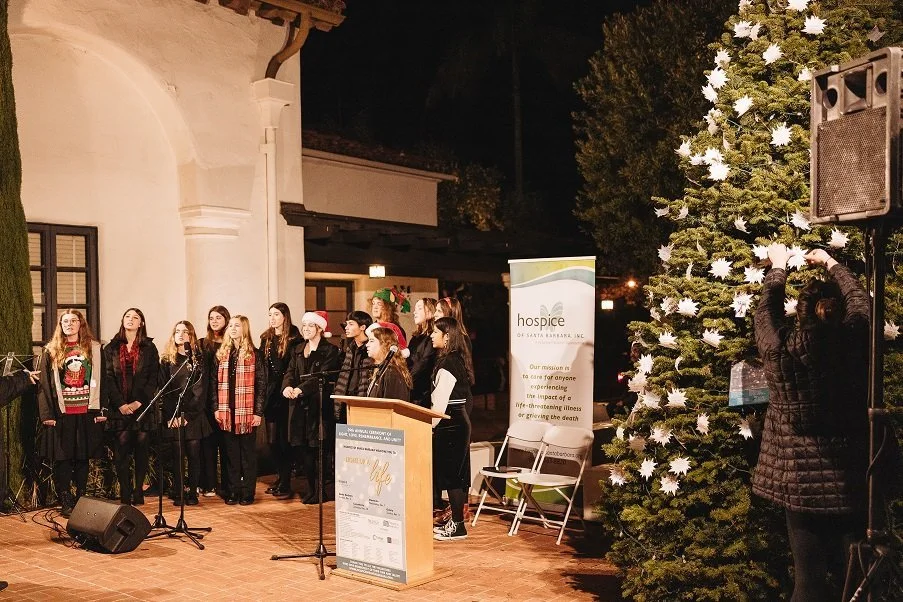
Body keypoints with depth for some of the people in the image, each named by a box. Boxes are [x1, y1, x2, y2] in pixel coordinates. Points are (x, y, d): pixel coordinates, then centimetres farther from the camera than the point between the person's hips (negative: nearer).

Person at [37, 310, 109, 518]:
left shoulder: (95, 349, 8)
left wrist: (102, 410, -3)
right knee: (62, 458, 1)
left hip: (87, 413, 1)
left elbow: (102, 380, 5)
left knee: (83, 457, 7)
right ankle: (66, 503, 8)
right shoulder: (51, 351, 6)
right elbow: (44, 384, 1)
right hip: (61, 413, 0)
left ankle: (81, 500, 17)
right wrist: (46, 413, -8)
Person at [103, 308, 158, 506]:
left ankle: (138, 492, 8)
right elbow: (108, 378, 2)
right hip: (119, 408, 1)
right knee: (121, 452, -2)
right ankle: (125, 495, 2)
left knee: (141, 450, 1)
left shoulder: (149, 348, 7)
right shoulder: (111, 349, 10)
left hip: (143, 406, 0)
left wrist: (140, 402, -10)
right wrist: (120, 404, -9)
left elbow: (153, 378, 1)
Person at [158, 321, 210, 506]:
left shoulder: (198, 359, 6)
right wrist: (171, 415, -10)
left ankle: (193, 492, 7)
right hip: (173, 416, 0)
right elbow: (163, 390, 1)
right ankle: (178, 493, 8)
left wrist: (187, 414, -11)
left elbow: (200, 390, -1)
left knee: (194, 454, 0)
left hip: (193, 415, 0)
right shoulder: (166, 360, 7)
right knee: (176, 455, 1)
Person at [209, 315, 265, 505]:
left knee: (248, 452, 5)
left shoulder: (255, 355, -2)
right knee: (231, 453, 9)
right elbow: (214, 382, 9)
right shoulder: (220, 354, 9)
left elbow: (261, 385, -4)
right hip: (226, 413, 3)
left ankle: (248, 491, 12)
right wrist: (216, 408, 0)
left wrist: (258, 412, -9)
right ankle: (233, 490, 17)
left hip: (247, 413, -3)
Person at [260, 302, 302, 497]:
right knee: (272, 440, 8)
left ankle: (285, 483, 5)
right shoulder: (266, 339, 13)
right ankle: (280, 477, 23)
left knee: (284, 439, -2)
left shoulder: (294, 339, -5)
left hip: (286, 395, -6)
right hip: (270, 394, 6)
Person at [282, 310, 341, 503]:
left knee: (319, 449, -4)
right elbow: (290, 372, 6)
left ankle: (321, 490, 7)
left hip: (320, 405, -6)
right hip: (301, 405, 6)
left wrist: (301, 389, -28)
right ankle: (310, 489, 18)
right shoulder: (298, 350, 17)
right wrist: (287, 386, -17)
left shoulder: (330, 351, -4)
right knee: (303, 449, 6)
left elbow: (323, 376, -16)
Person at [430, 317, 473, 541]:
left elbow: (440, 403, -21)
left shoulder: (448, 363, -18)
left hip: (451, 425, -10)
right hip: (458, 422, 10)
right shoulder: (456, 359, 13)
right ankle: (455, 521, 21)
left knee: (450, 474, -4)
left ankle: (457, 526, 2)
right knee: (455, 473, 14)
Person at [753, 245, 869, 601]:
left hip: (801, 481, -1)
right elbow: (859, 299, 12)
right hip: (853, 478, 2)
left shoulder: (780, 349, -13)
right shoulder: (855, 341, -10)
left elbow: (767, 309, 9)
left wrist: (778, 268, 26)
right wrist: (830, 263, 29)